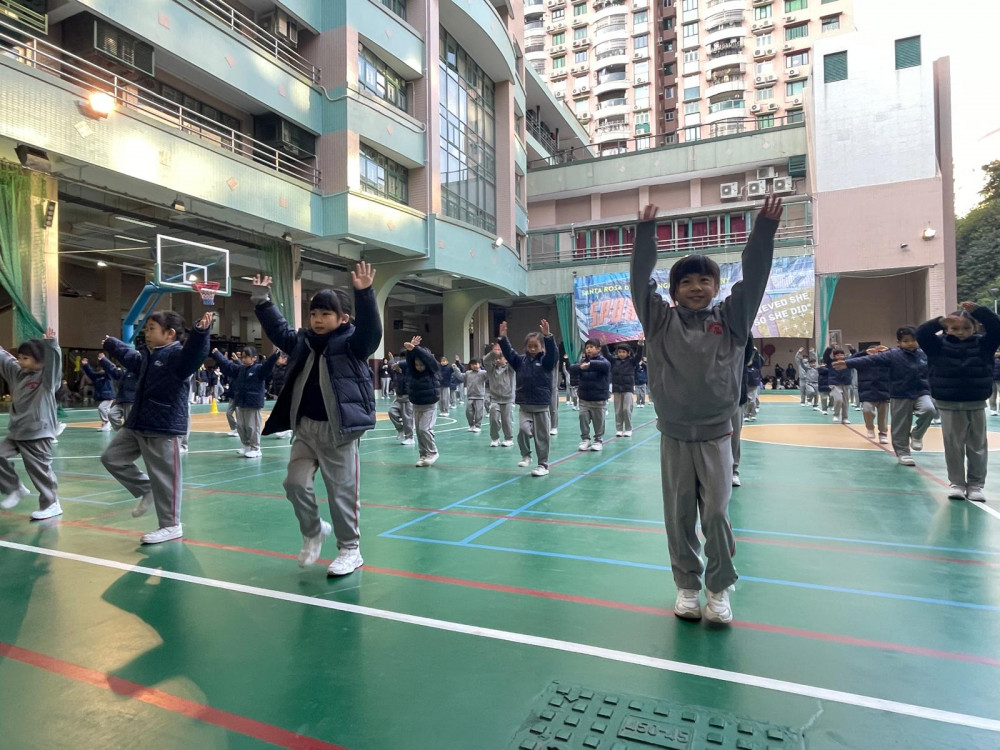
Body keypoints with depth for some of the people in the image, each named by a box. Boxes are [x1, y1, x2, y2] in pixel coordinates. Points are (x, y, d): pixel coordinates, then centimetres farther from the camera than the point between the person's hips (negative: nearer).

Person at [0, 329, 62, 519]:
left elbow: (54, 361, -28)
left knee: (39, 469, -3)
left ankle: (51, 504, 10)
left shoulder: (47, 377, -10)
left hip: (38, 433, -8)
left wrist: (51, 343, -41)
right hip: (16, 431, 8)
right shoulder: (16, 372, 10)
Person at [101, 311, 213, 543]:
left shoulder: (178, 355, -14)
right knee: (112, 458, 18)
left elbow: (195, 352, -38)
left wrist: (201, 331, -56)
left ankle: (171, 525, 10)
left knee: (165, 476, -3)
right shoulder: (147, 356, 15)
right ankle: (147, 492, 27)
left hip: (165, 428, -9)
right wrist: (111, 345, 55)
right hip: (137, 424, 10)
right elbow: (129, 356, 38)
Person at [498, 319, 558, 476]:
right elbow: (508, 352, -6)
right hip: (524, 406, 2)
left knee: (541, 436, 5)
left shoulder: (546, 361, -4)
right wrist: (502, 338, -22)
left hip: (541, 406, -2)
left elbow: (553, 352, -22)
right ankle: (526, 455, 9)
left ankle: (543, 465, 19)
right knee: (523, 430, -16)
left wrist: (548, 336, -37)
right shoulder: (520, 360, 4)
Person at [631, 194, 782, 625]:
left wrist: (765, 227, -7)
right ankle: (687, 585, 25)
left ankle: (720, 588, 22)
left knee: (717, 514, 2)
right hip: (673, 437, 1)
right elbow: (640, 279, -2)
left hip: (716, 436, 0)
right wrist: (646, 230, -6)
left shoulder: (731, 319, 4)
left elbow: (754, 276, -2)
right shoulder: (661, 321, 3)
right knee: (679, 517, 9)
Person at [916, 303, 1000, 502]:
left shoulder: (983, 343, 2)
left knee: (977, 446, 8)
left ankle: (976, 484, 19)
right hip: (949, 405, -1)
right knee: (953, 446, 6)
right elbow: (921, 334, -12)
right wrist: (939, 322, -24)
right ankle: (956, 483, 16)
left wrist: (978, 310, -17)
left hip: (976, 405, 1)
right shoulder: (939, 344, -1)